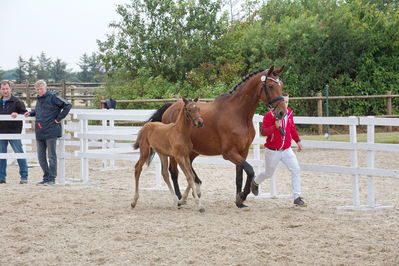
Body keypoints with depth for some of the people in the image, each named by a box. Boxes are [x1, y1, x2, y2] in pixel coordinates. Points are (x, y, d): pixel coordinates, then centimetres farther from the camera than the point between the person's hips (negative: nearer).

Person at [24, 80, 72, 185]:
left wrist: (59, 118, -11)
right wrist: (30, 113, 13)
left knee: (51, 156, -2)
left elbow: (67, 105, -12)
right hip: (39, 132, 8)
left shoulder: (52, 97, -8)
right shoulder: (38, 99, 15)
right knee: (41, 157, 9)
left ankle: (52, 178, 3)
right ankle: (46, 177, 18)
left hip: (51, 131, -8)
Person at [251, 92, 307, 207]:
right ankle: (255, 182, 46)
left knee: (296, 170, -10)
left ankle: (297, 197, -5)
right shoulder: (269, 115, -16)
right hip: (272, 151, -4)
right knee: (269, 174, 13)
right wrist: (275, 127, -34)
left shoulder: (289, 113, 2)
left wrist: (298, 141, 17)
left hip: (287, 150, 4)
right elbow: (264, 132, -19)